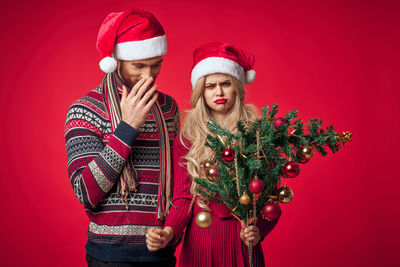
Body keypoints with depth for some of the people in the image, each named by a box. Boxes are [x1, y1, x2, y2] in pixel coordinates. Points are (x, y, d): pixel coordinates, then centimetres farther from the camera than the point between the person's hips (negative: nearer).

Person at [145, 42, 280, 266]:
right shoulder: (186, 140, 1)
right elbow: (183, 200, 0)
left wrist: (259, 231, -18)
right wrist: (169, 232, -18)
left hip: (243, 245, 0)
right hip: (199, 243, 1)